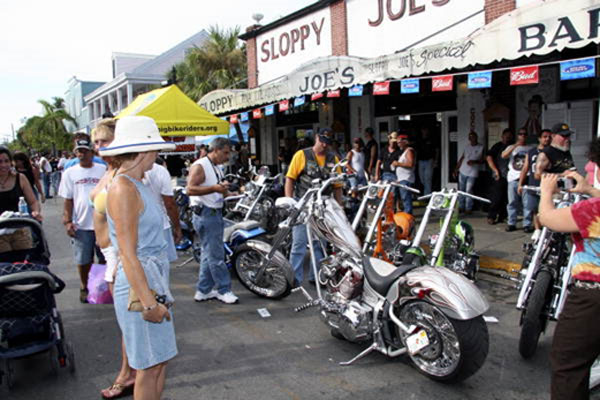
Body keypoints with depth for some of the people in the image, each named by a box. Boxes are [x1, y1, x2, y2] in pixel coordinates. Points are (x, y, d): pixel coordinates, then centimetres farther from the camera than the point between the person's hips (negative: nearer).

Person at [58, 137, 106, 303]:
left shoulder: (103, 170, 1)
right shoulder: (70, 173, 2)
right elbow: (68, 200, 4)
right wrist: (67, 221, -3)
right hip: (81, 224, 0)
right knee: (83, 260, 10)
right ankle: (84, 287, 30)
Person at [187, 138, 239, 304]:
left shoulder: (217, 169, 18)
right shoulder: (199, 166, -11)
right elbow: (190, 189, -22)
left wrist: (224, 190, 10)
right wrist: (214, 188, -30)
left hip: (216, 213, 10)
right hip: (205, 214, -10)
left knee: (209, 254, 13)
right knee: (216, 255, -5)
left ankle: (203, 290, 21)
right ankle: (224, 290, 4)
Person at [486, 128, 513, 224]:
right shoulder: (497, 146, 0)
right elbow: (489, 158, -8)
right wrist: (496, 170, -12)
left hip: (509, 176, 5)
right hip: (499, 177, -5)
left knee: (506, 198, 7)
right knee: (497, 197, -6)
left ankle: (502, 216, 16)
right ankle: (491, 217, 1)